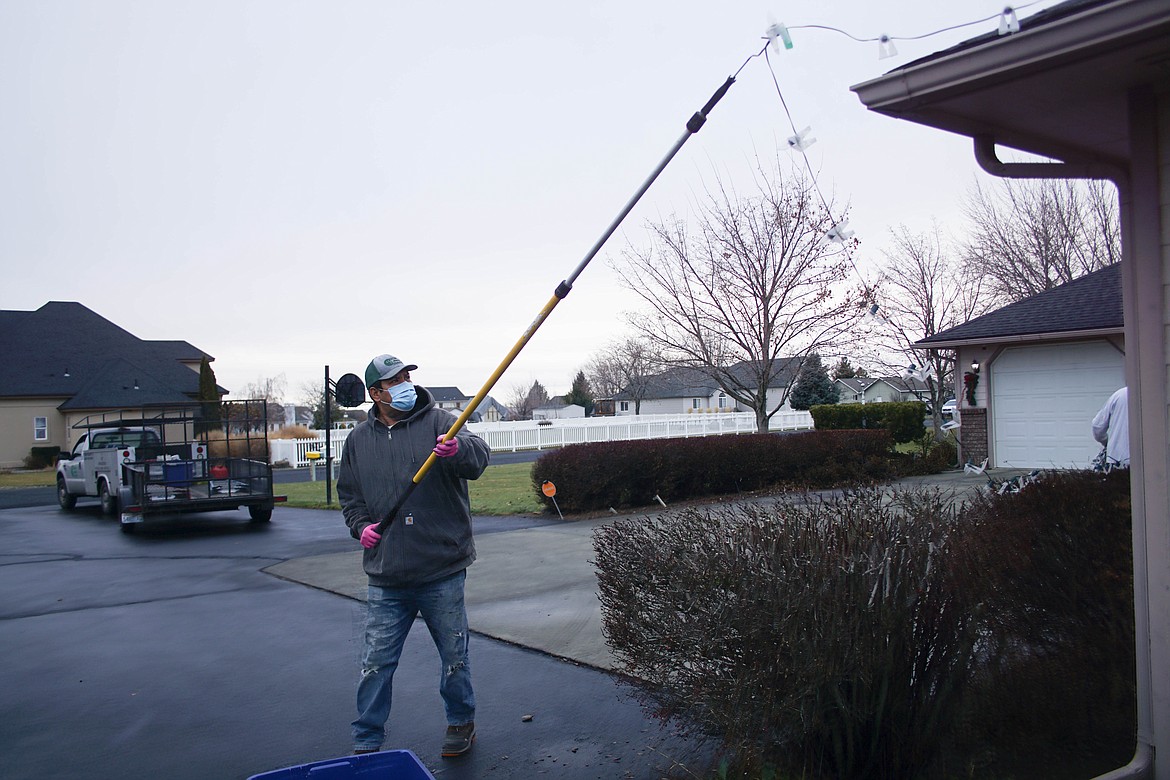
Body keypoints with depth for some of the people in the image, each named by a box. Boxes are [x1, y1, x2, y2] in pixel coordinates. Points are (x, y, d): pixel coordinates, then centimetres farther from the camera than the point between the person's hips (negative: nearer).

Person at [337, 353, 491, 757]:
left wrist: (457, 449, -42)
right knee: (376, 663, 8)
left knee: (455, 655, 12)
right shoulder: (359, 439, 8)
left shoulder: (438, 422, -3)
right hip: (385, 577, 3)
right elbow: (348, 493, 20)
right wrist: (360, 525, 1)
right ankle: (367, 741, 24)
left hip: (443, 572, -2)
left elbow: (479, 455, -20)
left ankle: (461, 721, 35)